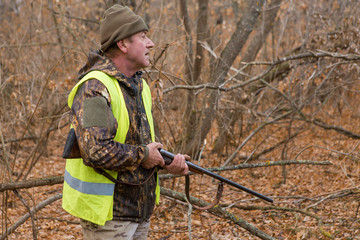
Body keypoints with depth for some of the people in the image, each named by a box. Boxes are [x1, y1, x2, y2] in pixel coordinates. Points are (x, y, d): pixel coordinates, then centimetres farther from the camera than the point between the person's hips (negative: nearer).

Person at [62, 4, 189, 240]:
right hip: (108, 212, -9)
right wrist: (143, 155, -18)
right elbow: (97, 151, -32)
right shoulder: (94, 88, -21)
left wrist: (167, 161, 0)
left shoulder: (140, 85, 11)